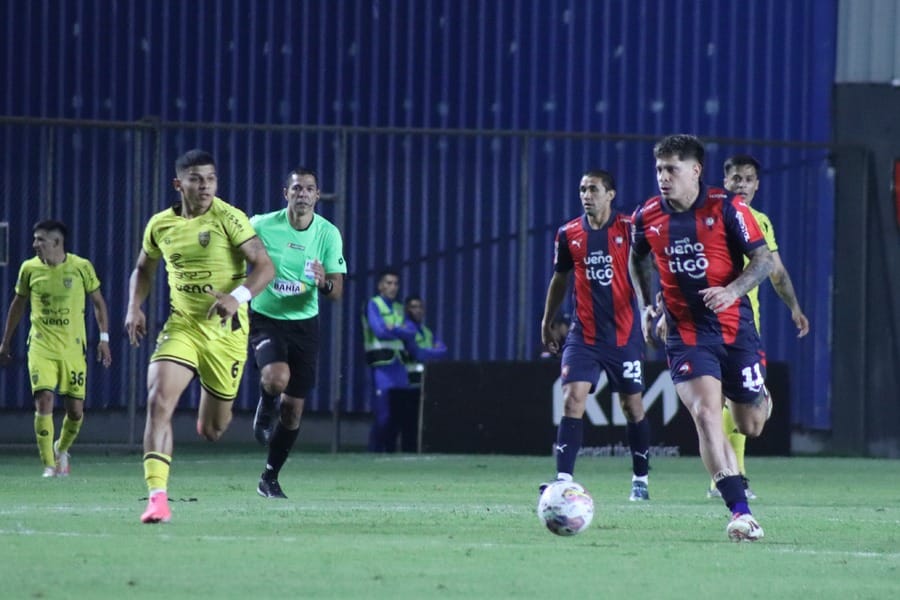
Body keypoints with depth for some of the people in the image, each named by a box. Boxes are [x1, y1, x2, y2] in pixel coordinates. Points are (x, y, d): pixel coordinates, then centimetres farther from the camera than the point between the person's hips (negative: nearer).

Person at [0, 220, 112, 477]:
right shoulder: (29, 268, 0)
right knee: (44, 401, -15)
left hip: (73, 347, 0)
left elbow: (98, 302, 6)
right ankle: (49, 466, -8)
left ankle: (61, 450, 32)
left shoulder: (81, 267, -5)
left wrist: (104, 338, 0)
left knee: (76, 410, 2)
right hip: (41, 346, 0)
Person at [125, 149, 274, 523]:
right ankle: (157, 498, -24)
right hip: (182, 325, 2)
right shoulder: (160, 225, 3)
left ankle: (211, 414, 50)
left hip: (225, 331, -2)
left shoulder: (228, 219, -11)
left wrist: (238, 297, -32)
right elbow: (143, 270, 21)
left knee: (212, 430, 8)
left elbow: (264, 266, -15)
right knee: (158, 401, -22)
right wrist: (134, 308, 3)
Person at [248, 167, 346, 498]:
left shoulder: (328, 234, -5)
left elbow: (336, 292, -7)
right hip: (265, 318, -3)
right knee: (277, 377, -31)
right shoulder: (261, 226, -11)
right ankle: (264, 413, 6)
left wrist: (324, 283, -29)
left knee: (294, 408, 4)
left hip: (304, 322, 3)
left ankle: (270, 478, 22)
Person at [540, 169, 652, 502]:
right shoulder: (569, 234, 4)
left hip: (625, 334, -2)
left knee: (632, 406, 8)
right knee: (572, 399, -13)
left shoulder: (629, 228, -5)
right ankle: (564, 478, -18)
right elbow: (560, 278, 17)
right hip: (583, 334, 2)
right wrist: (547, 322, 20)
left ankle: (641, 479, 22)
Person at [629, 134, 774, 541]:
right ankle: (740, 512, -23)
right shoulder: (647, 217, -1)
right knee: (706, 414, -22)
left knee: (750, 427, 8)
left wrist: (732, 290, -24)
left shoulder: (726, 208, -10)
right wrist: (645, 305, 9)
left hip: (735, 328, -1)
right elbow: (637, 258, 20)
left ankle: (760, 400, 49)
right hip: (686, 335, 1)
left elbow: (763, 259, -7)